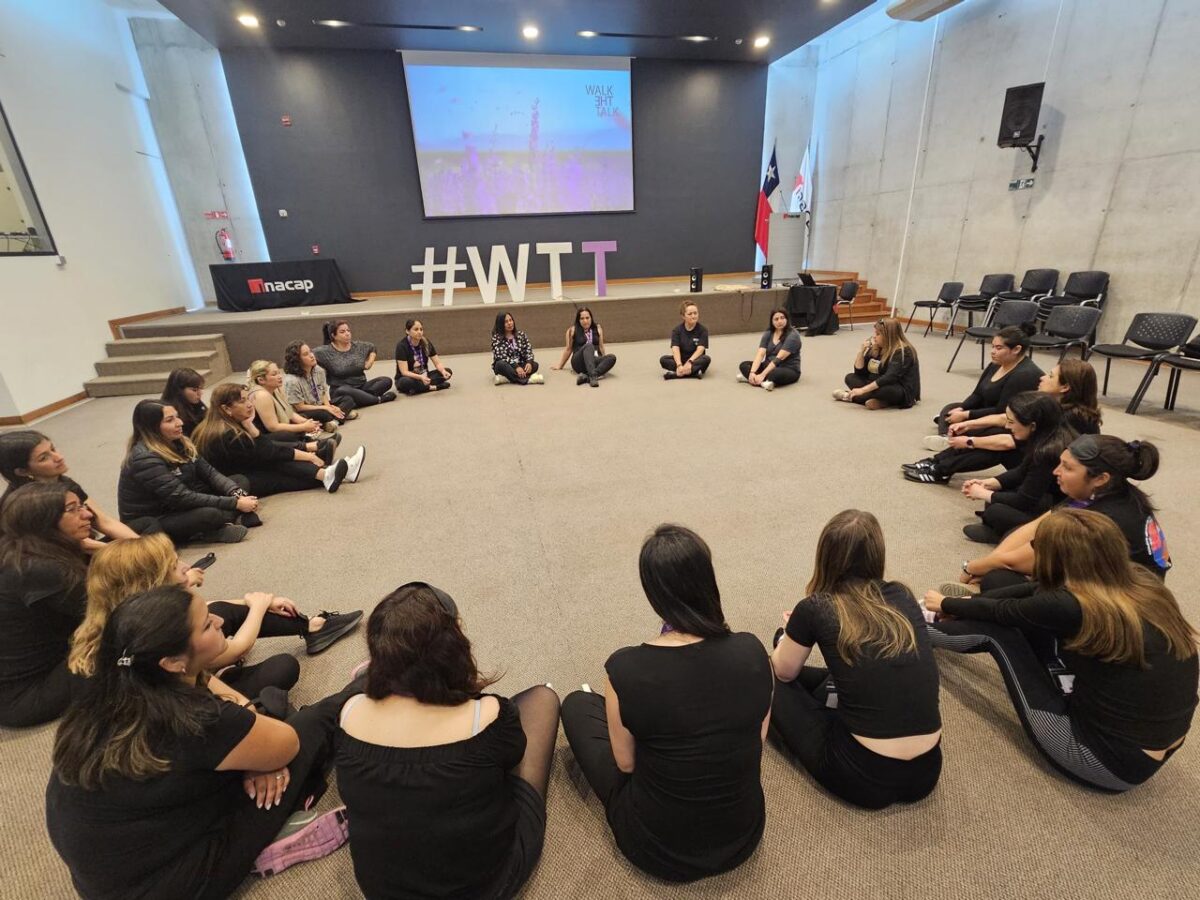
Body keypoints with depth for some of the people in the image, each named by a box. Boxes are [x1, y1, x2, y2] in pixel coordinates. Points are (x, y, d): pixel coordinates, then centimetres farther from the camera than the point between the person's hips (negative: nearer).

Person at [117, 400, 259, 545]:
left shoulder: (177, 442, 0)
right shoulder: (144, 459, -25)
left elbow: (209, 472, -3)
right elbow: (183, 498, -28)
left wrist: (238, 495, -21)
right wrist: (236, 503, -28)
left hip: (176, 509, 9)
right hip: (149, 524, -9)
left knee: (240, 481, -2)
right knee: (209, 514, -38)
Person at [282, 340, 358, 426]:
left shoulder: (319, 370, -3)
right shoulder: (292, 380, -22)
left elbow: (323, 394, 5)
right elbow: (300, 407, -18)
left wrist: (329, 406, -16)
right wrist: (326, 408, -19)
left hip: (320, 406, 8)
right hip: (305, 413, -8)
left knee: (348, 399, -2)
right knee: (323, 414, -38)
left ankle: (334, 420, -25)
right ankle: (344, 414, -11)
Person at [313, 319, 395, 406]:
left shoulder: (359, 346, 10)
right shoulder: (326, 352, -5)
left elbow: (373, 347, 28)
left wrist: (370, 362, 13)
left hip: (362, 387, 5)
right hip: (341, 390, -5)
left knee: (387, 381, -14)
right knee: (343, 391, -41)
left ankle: (361, 397, -30)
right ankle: (379, 399, -31)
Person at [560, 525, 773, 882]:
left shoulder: (625, 668, -28)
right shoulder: (752, 651, -20)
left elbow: (626, 762, -10)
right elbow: (758, 737, -3)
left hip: (659, 849, -3)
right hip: (744, 837, 4)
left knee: (578, 705, 17)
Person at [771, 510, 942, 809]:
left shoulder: (814, 609, -11)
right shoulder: (902, 597, 2)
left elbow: (784, 672, 8)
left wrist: (790, 633, 29)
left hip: (864, 777, -5)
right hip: (926, 772, 5)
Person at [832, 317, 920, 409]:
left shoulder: (903, 351, -18)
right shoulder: (875, 349, 5)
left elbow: (889, 378, -30)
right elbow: (859, 372, 5)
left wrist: (862, 390, -34)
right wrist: (862, 350, -9)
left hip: (903, 392, -8)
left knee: (885, 389, -39)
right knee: (850, 378, 0)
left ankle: (850, 397, -16)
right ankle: (880, 401, -19)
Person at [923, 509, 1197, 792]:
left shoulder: (1070, 607, -24)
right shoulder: (1143, 583, -3)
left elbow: (1003, 611, -5)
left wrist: (946, 604, 14)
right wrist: (967, 602, 18)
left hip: (1109, 761, -7)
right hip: (1154, 750, 7)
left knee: (994, 632, 0)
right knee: (1033, 627, 10)